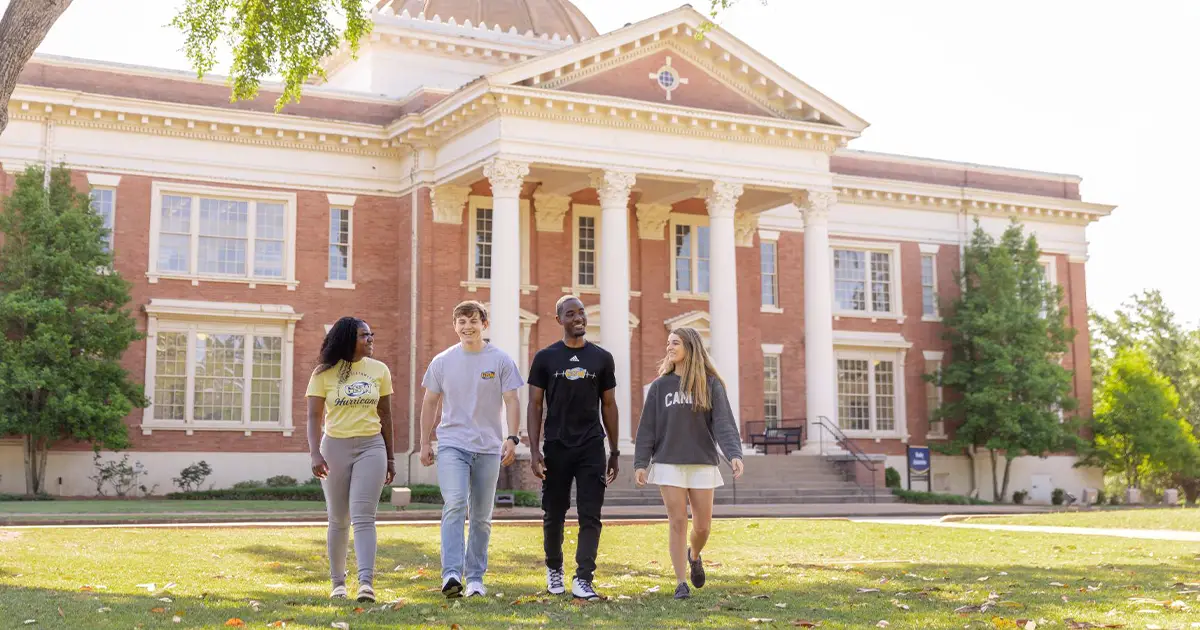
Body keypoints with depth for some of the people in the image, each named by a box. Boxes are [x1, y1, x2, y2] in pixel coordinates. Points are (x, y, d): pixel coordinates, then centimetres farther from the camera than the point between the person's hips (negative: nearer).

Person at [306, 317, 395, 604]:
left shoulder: (379, 370, 5)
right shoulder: (324, 374, -1)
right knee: (338, 520, 9)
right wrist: (315, 453, -18)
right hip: (335, 447, 0)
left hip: (371, 447, 0)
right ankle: (338, 582, 21)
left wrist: (390, 458, 12)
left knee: (363, 517, -13)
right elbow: (314, 416, -4)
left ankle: (366, 581, -20)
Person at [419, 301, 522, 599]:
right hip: (451, 445, -1)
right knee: (454, 505, -19)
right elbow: (430, 403, 13)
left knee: (481, 517, 8)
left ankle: (475, 578, 18)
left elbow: (511, 401, -1)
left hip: (488, 448, 1)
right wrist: (425, 442, 10)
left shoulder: (500, 361, 1)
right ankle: (451, 574, -25)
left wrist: (512, 438, -12)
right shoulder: (442, 361, 5)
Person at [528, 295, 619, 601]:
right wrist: (534, 450, -8)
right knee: (554, 515, 9)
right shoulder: (546, 358, 1)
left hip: (591, 448, 1)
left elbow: (609, 405, 10)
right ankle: (554, 569, 31)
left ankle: (583, 579, -4)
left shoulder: (601, 358, 6)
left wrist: (614, 452, 7)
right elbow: (535, 405, 1)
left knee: (590, 516, -6)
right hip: (556, 448, 0)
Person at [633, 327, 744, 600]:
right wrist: (640, 463, -3)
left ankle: (694, 556, 37)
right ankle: (681, 583, 6)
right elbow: (647, 428, 4)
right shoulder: (660, 386, 5)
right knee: (678, 523, -3)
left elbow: (723, 423, -7)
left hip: (702, 464, 0)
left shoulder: (710, 384, 2)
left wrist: (734, 454, -21)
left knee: (703, 524, 3)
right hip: (669, 464, 0)